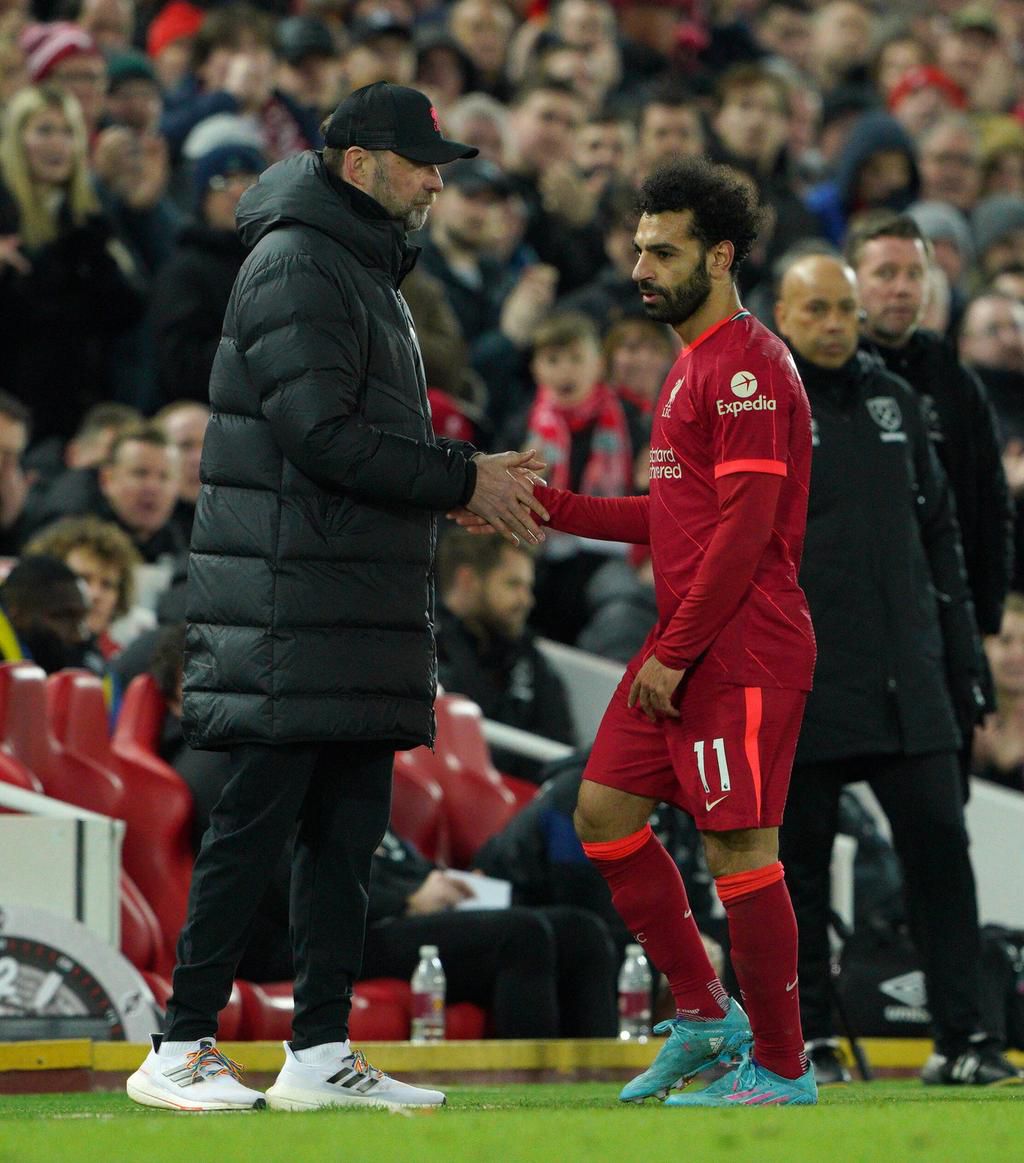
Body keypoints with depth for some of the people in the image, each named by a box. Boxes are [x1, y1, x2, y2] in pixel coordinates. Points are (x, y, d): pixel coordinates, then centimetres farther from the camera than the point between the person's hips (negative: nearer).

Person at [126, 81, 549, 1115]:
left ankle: (320, 1053, 10)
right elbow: (320, 434, -19)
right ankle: (179, 1050, -5)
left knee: (347, 829, 8)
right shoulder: (297, 267, -10)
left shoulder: (368, 271, 22)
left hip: (362, 611, 10)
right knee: (256, 822, -8)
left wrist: (469, 481, 10)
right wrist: (462, 480, -13)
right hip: (291, 611, -10)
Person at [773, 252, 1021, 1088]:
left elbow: (939, 533, 19)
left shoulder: (894, 401, 15)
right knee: (800, 862, 1)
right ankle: (808, 1041, 10)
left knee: (940, 844, -2)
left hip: (908, 680, 4)